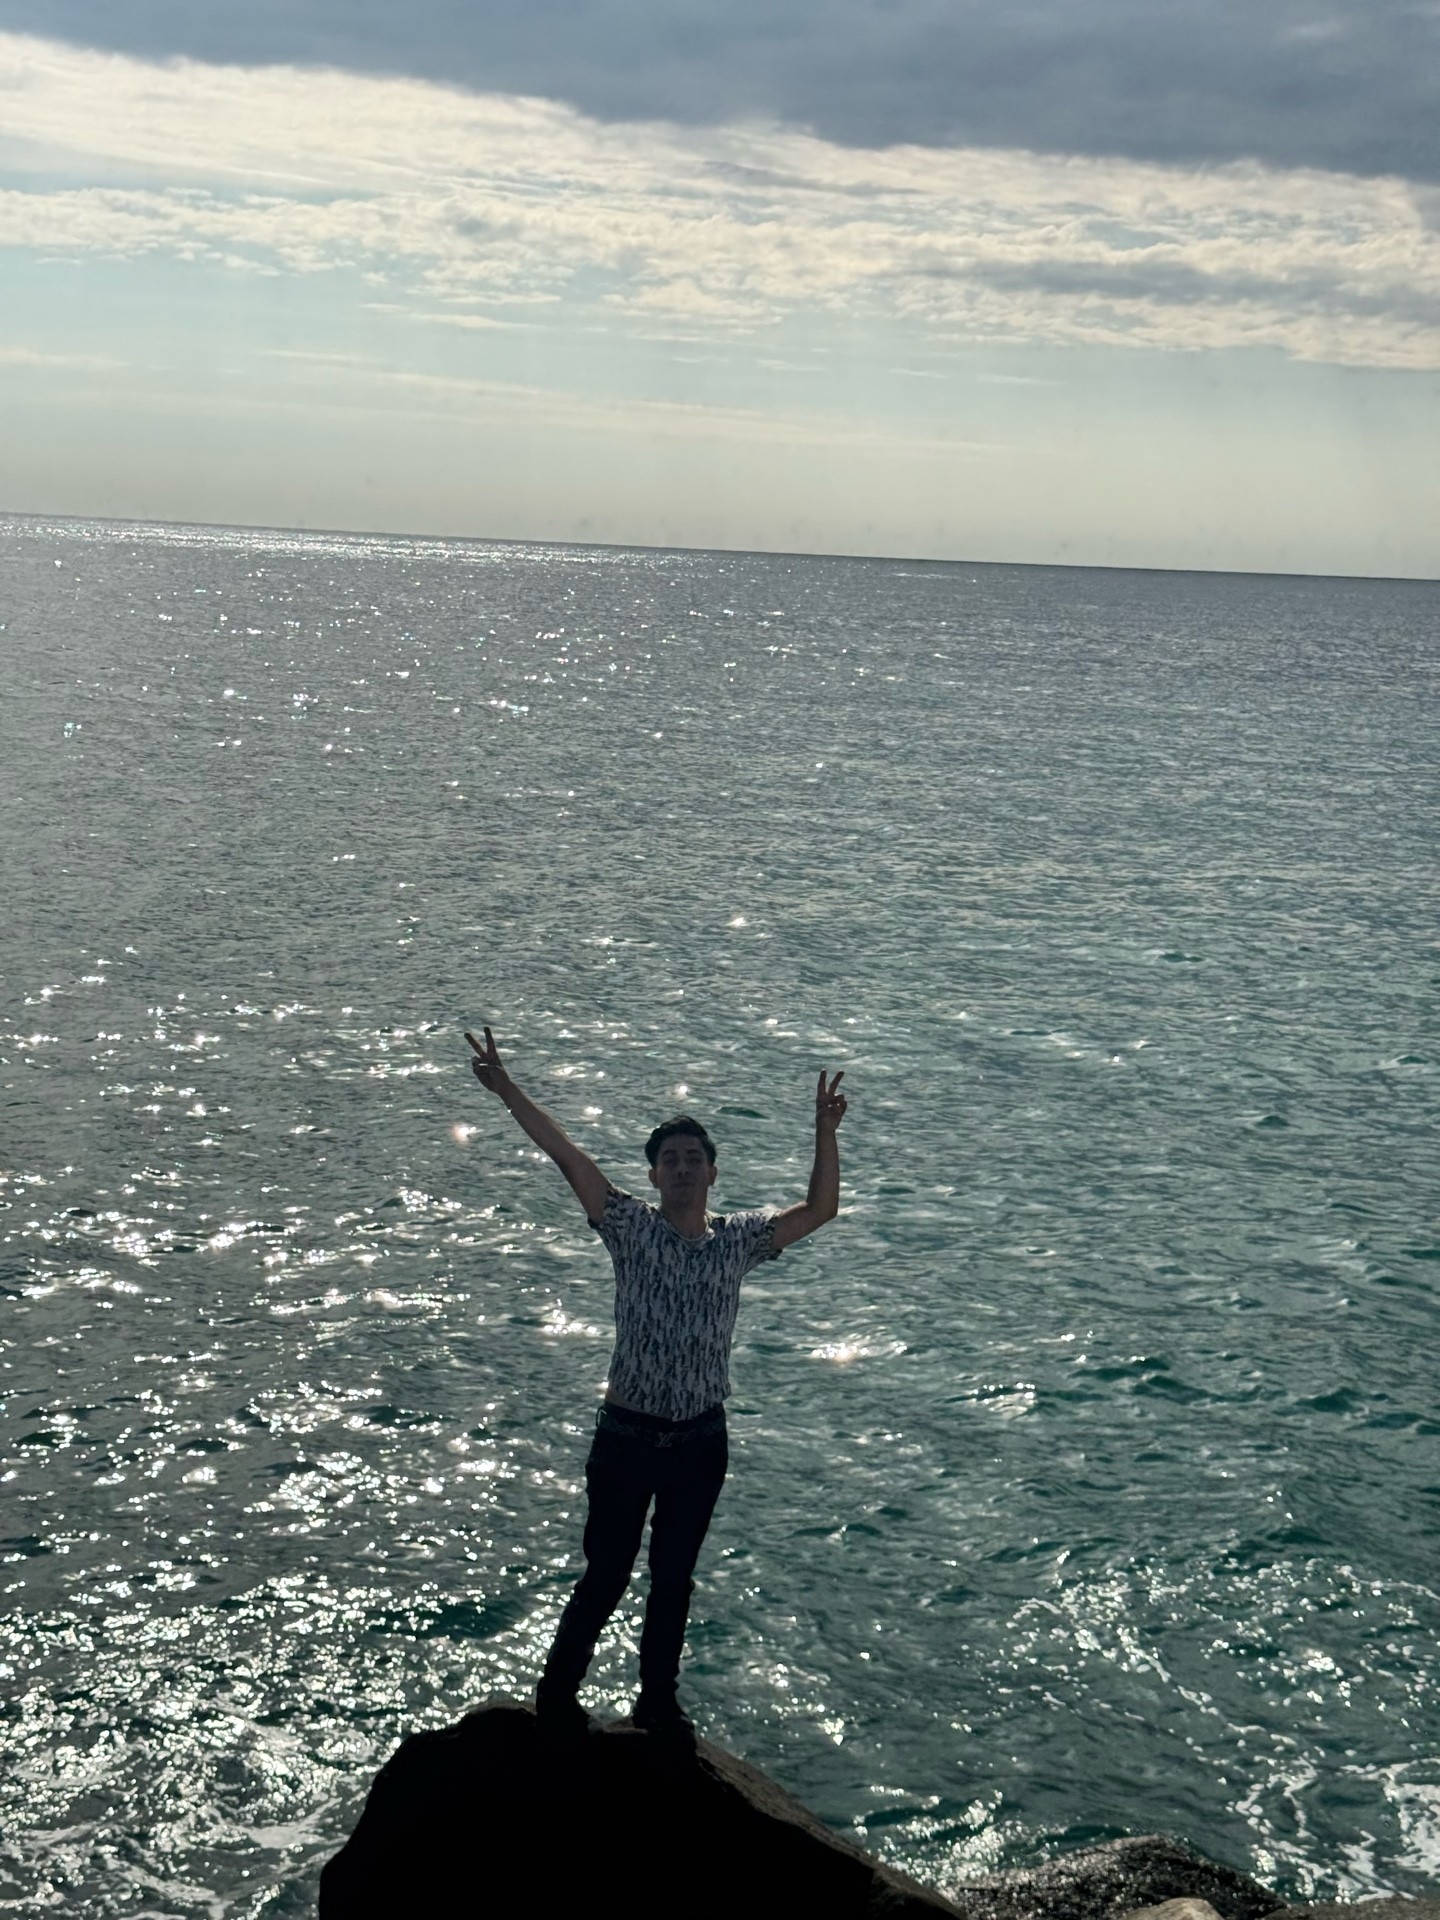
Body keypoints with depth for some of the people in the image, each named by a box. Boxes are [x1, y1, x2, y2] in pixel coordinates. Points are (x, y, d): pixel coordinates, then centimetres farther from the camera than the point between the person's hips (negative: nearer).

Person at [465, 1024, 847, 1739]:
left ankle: (658, 1701, 30)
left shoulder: (738, 1239, 2)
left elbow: (820, 1208, -1)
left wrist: (825, 1133, -14)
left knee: (674, 1579, 15)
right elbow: (567, 1155, -13)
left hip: (700, 1440, 3)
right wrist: (507, 1091, -20)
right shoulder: (632, 1228, -5)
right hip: (626, 1435, -3)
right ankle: (557, 1694, 22)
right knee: (604, 1576, 4)